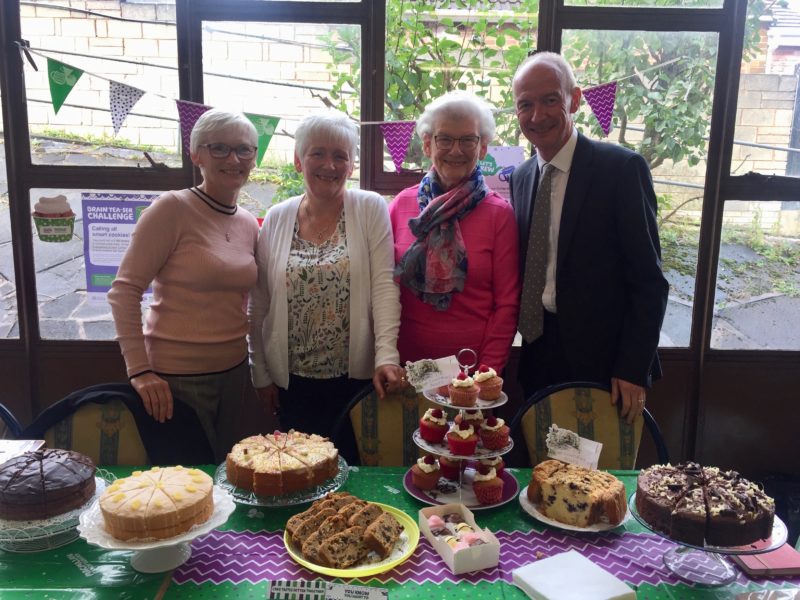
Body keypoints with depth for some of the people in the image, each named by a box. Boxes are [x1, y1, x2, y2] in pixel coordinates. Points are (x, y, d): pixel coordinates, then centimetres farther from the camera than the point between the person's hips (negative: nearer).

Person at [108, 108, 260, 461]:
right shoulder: (173, 208, -12)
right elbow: (124, 290, -14)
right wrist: (139, 370, -18)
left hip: (233, 373, 6)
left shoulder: (249, 225, 6)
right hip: (175, 379, -6)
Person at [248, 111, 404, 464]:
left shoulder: (370, 209, -2)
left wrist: (386, 356, -18)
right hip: (292, 381, 2)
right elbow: (259, 305, 7)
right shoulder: (276, 219, 4)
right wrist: (261, 374, 7)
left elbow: (384, 286, -9)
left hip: (356, 377, -2)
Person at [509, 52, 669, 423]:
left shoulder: (622, 169, -10)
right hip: (539, 362, 5)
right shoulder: (519, 178, 8)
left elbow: (648, 280, -11)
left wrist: (633, 368, -15)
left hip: (603, 363, -5)